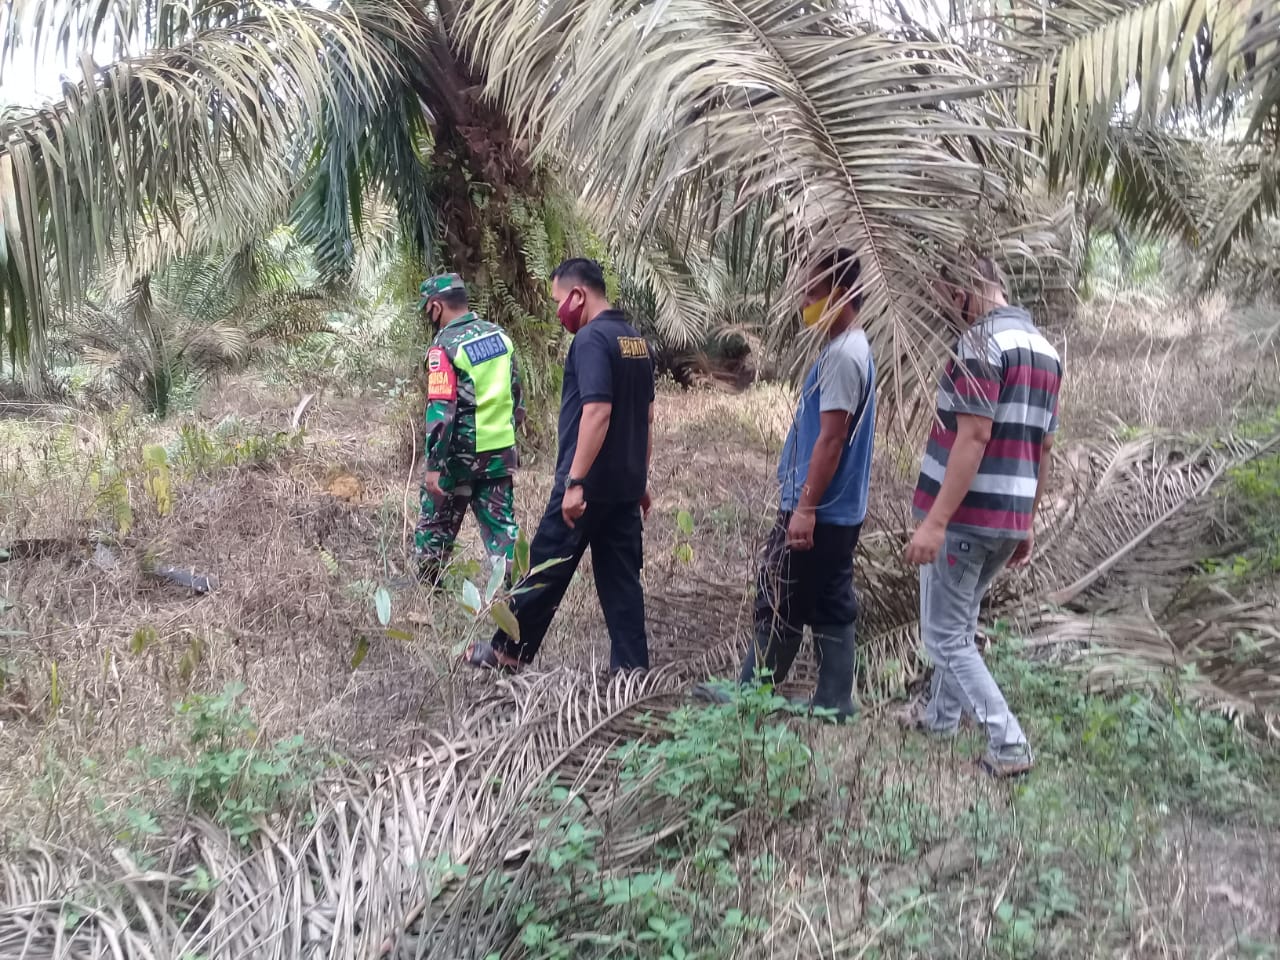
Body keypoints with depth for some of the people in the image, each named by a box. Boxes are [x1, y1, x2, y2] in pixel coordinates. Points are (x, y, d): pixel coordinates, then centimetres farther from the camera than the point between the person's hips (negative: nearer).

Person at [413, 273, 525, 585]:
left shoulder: (445, 345, -14)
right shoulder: (499, 335, 6)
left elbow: (441, 412, -19)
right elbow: (517, 395, 13)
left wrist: (434, 466, -17)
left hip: (461, 454, -5)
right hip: (501, 452, 5)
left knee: (436, 526, 13)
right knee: (502, 527, 8)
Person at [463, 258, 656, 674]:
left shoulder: (591, 338, -15)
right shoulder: (637, 341, 13)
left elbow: (597, 411, -25)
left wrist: (575, 481, -24)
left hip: (589, 484, -8)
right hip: (626, 485, 8)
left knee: (545, 569, 6)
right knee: (622, 579, 9)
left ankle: (509, 651, 19)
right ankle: (631, 668, 10)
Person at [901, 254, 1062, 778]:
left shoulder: (982, 341, -15)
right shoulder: (1045, 349, 13)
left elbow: (973, 438, -22)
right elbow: (1043, 448, 16)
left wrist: (934, 520, -22)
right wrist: (1028, 524, 21)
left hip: (965, 516, -9)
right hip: (1008, 519, 9)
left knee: (944, 635, 2)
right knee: (959, 621, 24)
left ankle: (1009, 745, 2)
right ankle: (941, 716, 38)